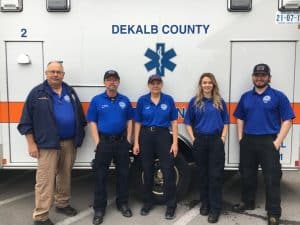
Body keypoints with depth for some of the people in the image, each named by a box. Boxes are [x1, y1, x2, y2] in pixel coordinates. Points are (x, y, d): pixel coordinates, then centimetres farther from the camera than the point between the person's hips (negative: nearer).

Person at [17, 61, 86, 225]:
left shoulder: (70, 92, 10)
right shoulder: (37, 93, -3)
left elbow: (79, 116, 15)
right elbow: (26, 121, -4)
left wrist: (79, 137, 10)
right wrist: (31, 144, -8)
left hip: (69, 142, 5)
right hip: (47, 144, -5)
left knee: (65, 176, 17)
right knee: (45, 180, -3)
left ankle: (63, 204, 34)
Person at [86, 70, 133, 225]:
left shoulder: (125, 100, 6)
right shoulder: (97, 100, -1)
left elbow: (129, 120, 9)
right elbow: (92, 122, -3)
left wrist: (128, 139, 1)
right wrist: (97, 142, -10)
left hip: (122, 141, 3)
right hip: (104, 141, -2)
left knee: (123, 173, 11)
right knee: (100, 175, 3)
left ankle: (122, 203, 27)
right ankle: (99, 208, 14)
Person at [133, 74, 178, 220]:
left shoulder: (168, 100, 1)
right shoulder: (142, 100, 2)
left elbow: (174, 122, 0)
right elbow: (137, 123, 4)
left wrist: (175, 142, -6)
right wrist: (136, 143, -2)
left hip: (163, 135, -1)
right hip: (146, 136, 1)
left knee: (168, 171, -3)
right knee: (147, 171, 11)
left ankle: (171, 205, 10)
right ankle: (148, 202, 27)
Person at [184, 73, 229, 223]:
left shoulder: (220, 102, 6)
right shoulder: (194, 102, 3)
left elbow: (225, 122, 9)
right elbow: (188, 123, 6)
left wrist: (223, 138, -3)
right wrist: (193, 139, -4)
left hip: (216, 140, 0)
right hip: (200, 141, 1)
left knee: (216, 175, -2)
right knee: (203, 174, 11)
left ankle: (215, 209, 6)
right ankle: (205, 204, 26)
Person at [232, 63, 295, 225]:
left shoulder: (278, 96, -2)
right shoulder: (246, 97, 11)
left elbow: (287, 120, -5)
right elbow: (240, 118, 16)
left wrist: (277, 142, -12)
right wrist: (240, 138, 6)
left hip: (268, 141, -4)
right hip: (248, 141, 4)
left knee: (272, 178, -1)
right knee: (247, 175, 15)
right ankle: (247, 202, 33)